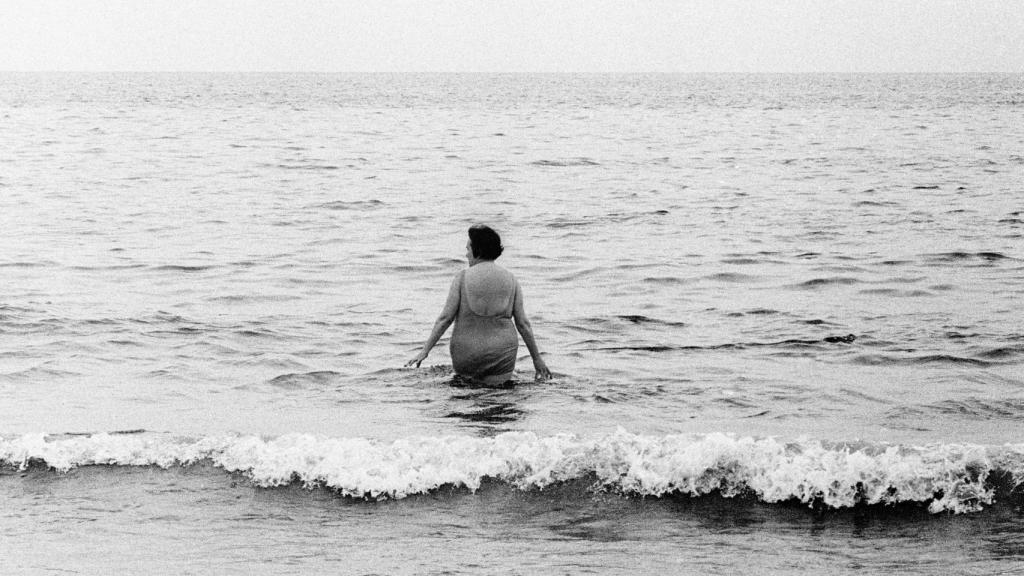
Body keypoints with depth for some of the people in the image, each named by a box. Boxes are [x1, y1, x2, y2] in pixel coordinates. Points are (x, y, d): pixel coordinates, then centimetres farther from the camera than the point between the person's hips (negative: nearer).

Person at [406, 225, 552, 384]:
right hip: (502, 356, 1)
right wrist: (537, 358, 11)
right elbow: (523, 323, 4)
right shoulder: (510, 279, 2)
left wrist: (425, 350, -3)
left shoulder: (462, 277, -5)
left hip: (466, 354, -1)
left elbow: (445, 318, -7)